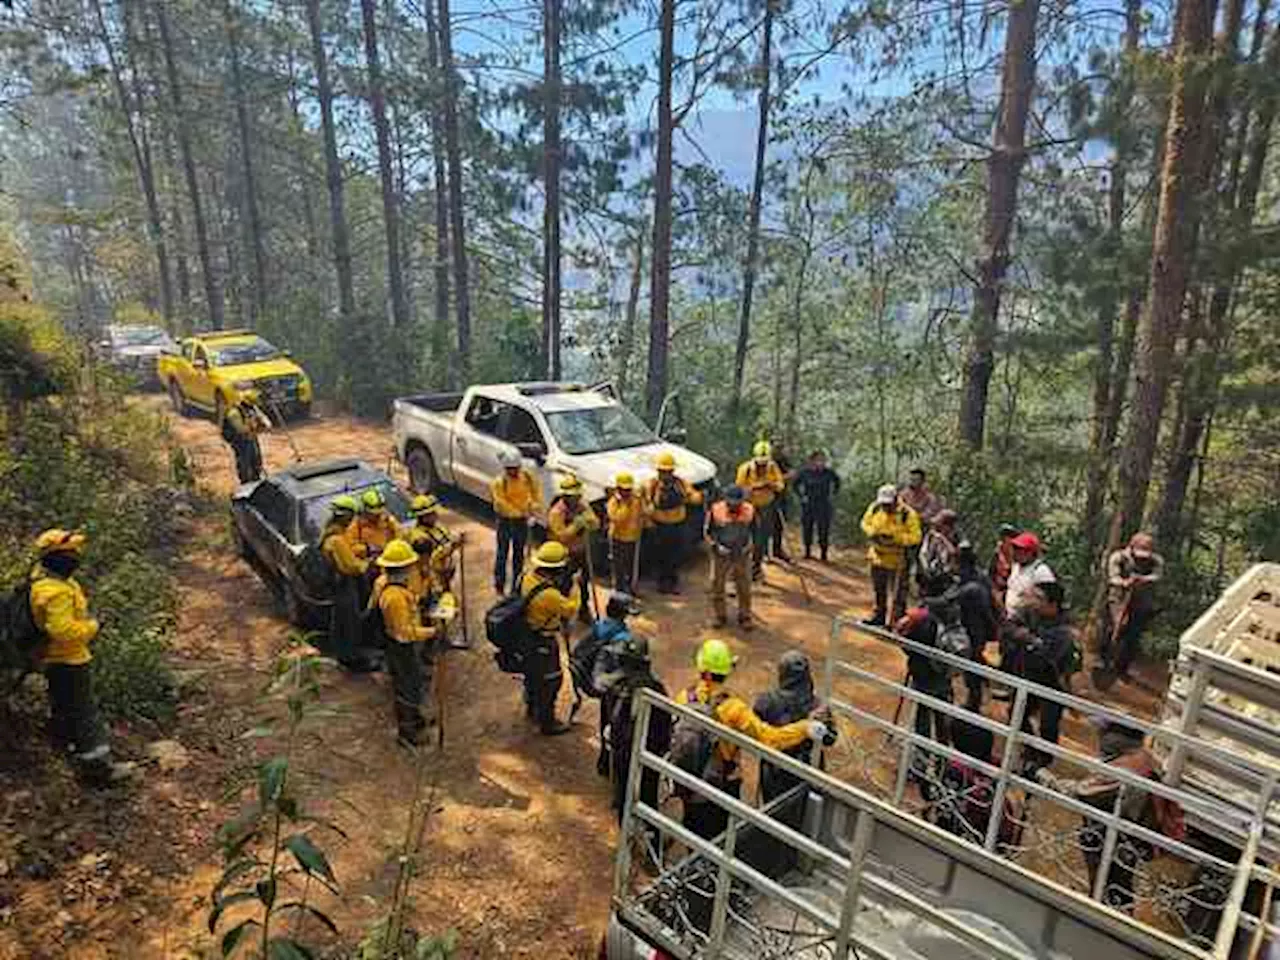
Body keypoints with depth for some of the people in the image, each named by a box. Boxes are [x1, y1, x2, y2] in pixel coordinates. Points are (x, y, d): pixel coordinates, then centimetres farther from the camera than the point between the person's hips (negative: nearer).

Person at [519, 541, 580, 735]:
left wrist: (559, 585, -7)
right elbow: (571, 609, -20)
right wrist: (572, 586, -12)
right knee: (550, 681, 9)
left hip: (526, 636, 9)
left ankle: (532, 707, 49)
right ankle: (547, 722, 22)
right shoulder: (549, 595, -35)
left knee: (531, 672, 27)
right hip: (543, 643, -8)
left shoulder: (527, 577, -12)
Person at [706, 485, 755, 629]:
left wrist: (747, 546, -2)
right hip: (721, 554, 0)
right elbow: (708, 531, -2)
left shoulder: (749, 511, -11)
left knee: (744, 587, 8)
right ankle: (720, 616, 27)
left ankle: (745, 616, 26)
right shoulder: (716, 510, -15)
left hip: (741, 554, 1)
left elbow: (755, 530, 6)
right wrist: (716, 545, -13)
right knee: (717, 585, 8)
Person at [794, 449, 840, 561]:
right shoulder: (804, 472, -8)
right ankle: (807, 551, 23)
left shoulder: (829, 472, -6)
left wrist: (833, 494, 7)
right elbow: (795, 484, 7)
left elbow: (837, 481, 14)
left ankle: (823, 553, 7)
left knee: (824, 529, -3)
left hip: (824, 505, 0)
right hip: (808, 505, 0)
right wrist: (801, 496, 0)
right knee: (807, 528, 7)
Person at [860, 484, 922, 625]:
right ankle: (879, 616, 39)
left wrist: (895, 537, -31)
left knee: (898, 592, 3)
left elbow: (915, 537, -21)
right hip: (878, 556, 5)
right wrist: (873, 533, -12)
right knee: (879, 590, 21)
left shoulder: (908, 514, -22)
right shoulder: (874, 508, -8)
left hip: (897, 561, -5)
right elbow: (865, 523, 8)